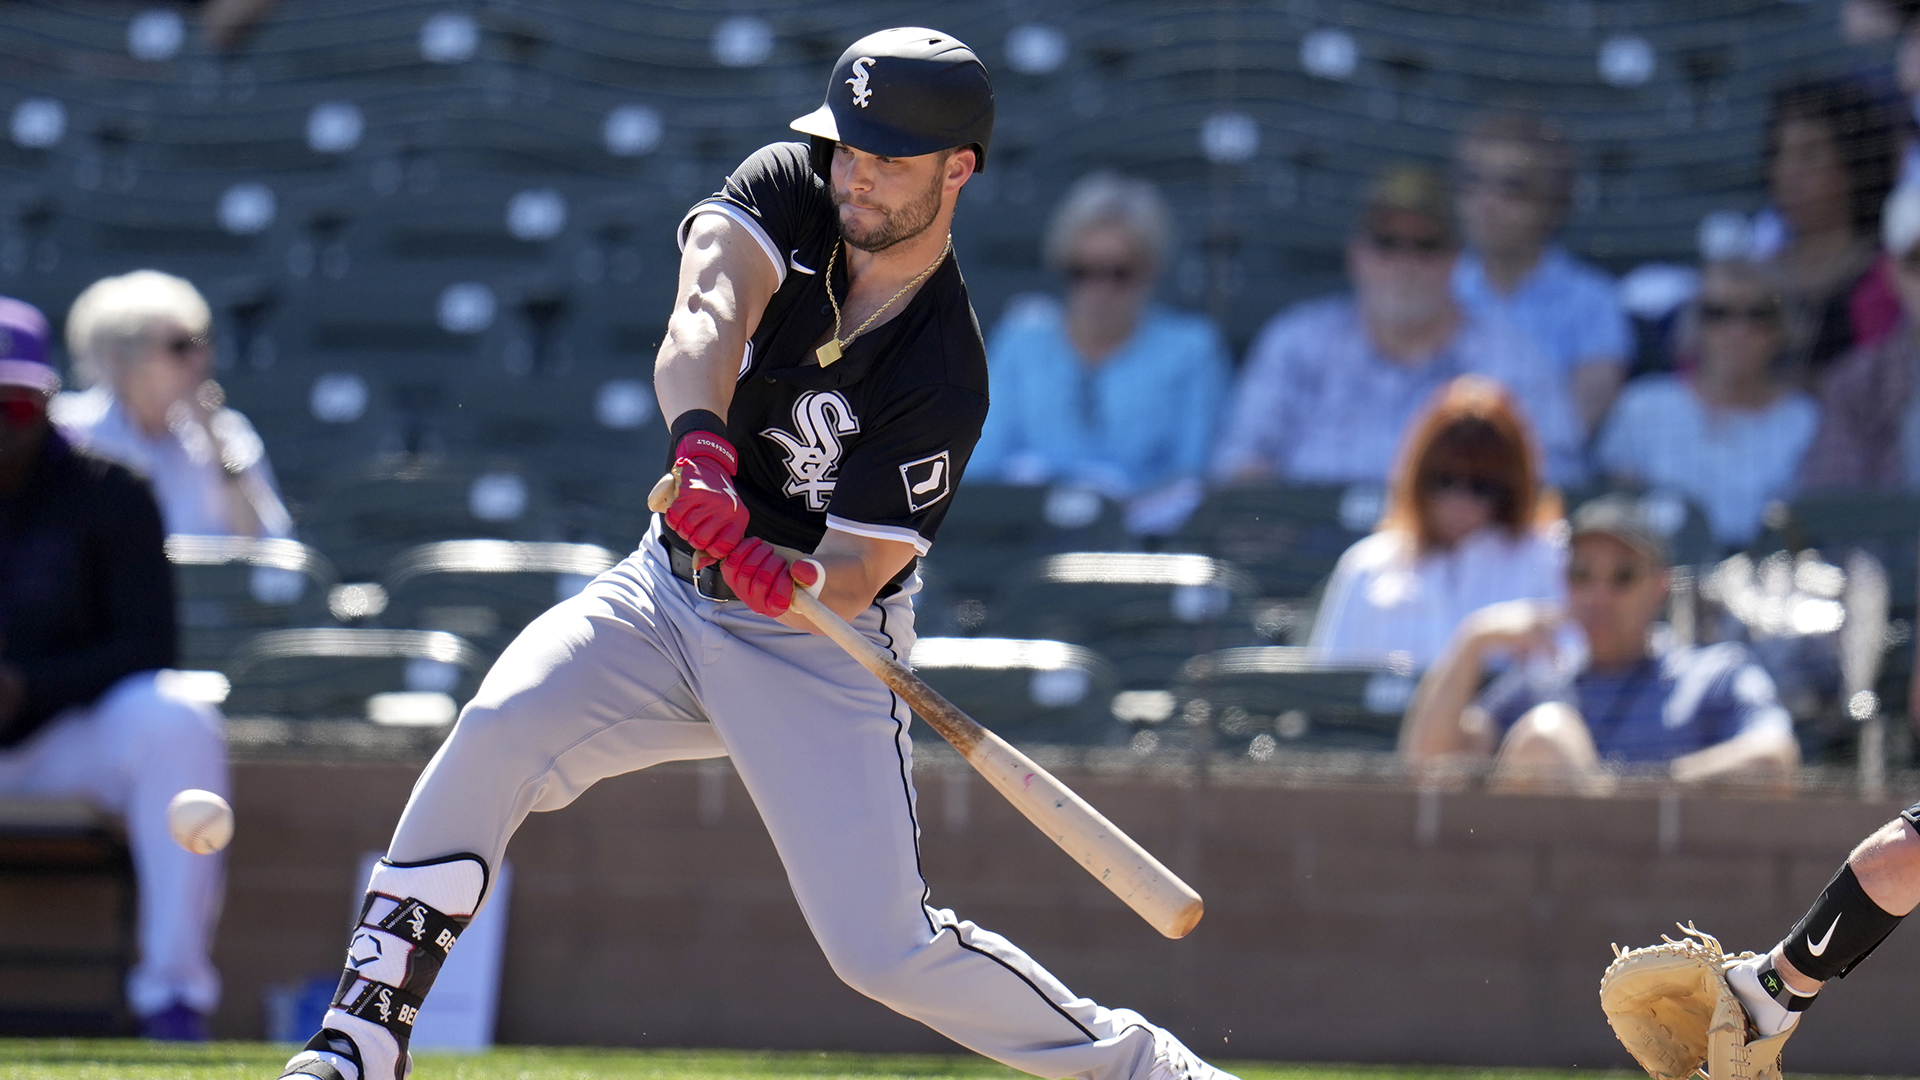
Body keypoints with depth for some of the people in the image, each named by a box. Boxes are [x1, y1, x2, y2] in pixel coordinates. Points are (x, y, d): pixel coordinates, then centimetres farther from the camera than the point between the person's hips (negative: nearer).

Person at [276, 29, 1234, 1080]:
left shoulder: (945, 380, -20)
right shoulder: (787, 192, -10)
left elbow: (850, 581, -22)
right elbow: (705, 314, -31)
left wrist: (786, 578, -45)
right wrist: (701, 437, -51)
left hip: (817, 653, -4)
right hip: (664, 596, 4)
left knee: (885, 945, -11)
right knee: (501, 727, -23)